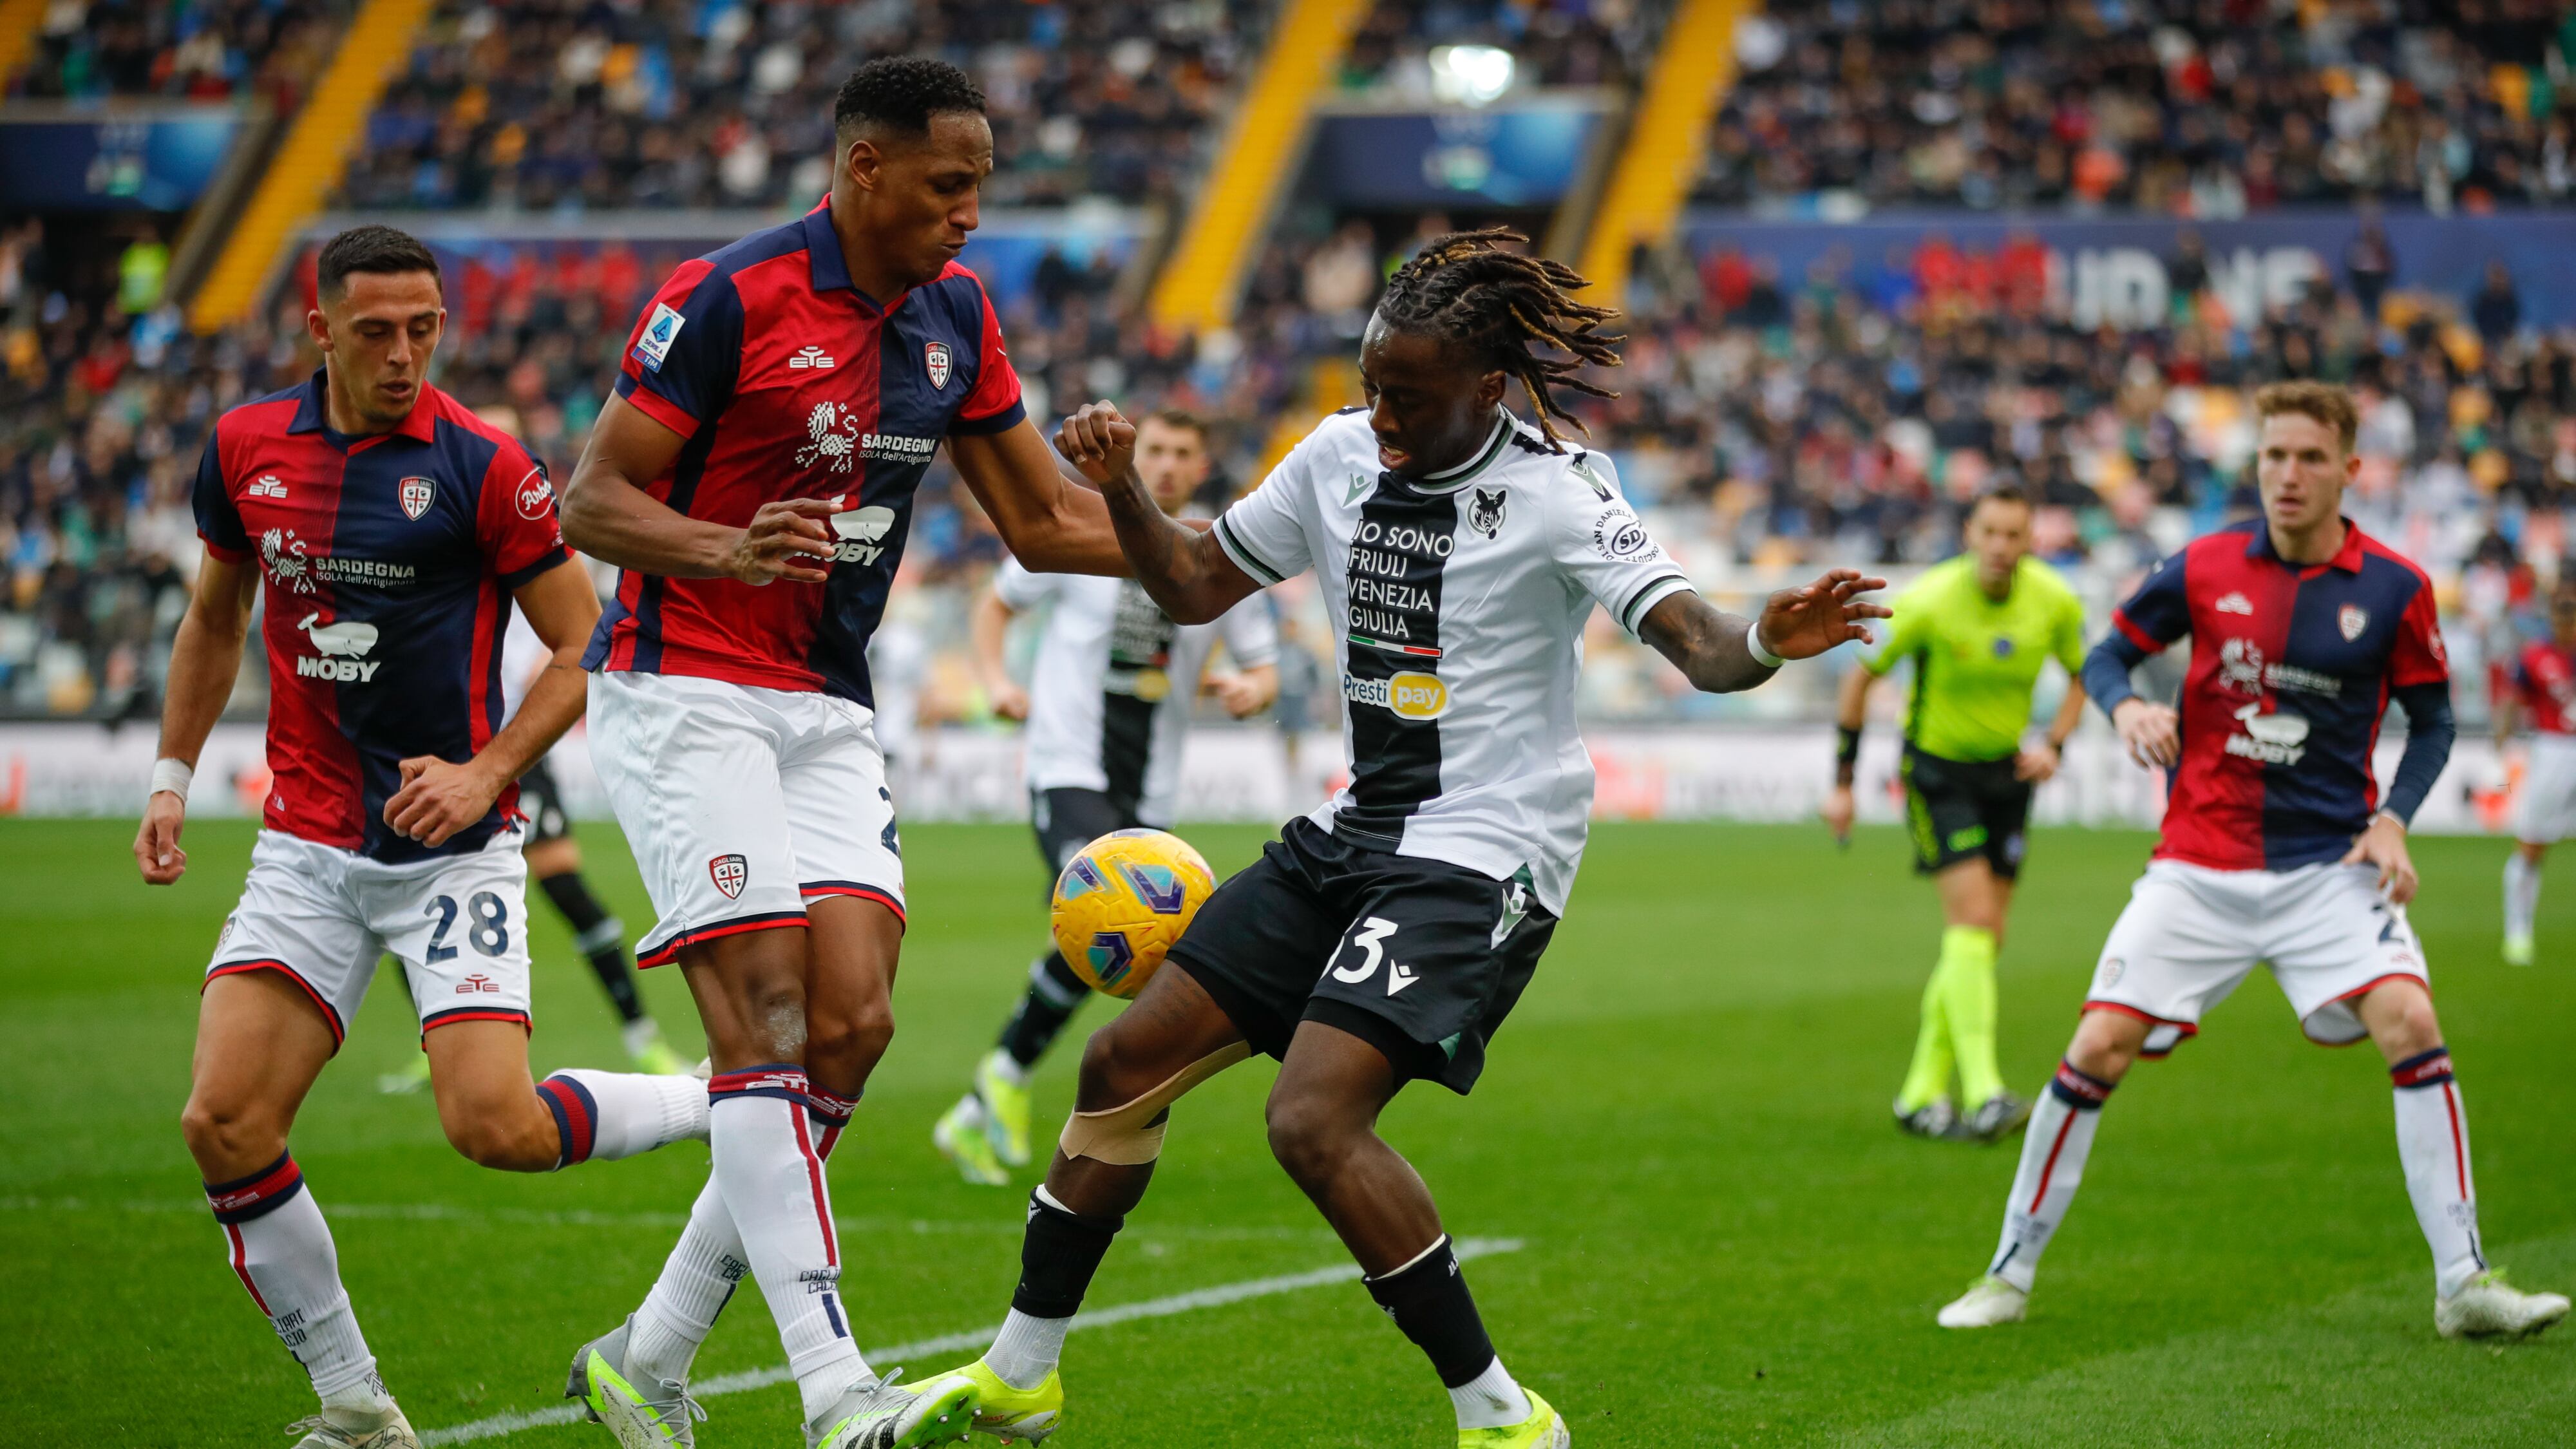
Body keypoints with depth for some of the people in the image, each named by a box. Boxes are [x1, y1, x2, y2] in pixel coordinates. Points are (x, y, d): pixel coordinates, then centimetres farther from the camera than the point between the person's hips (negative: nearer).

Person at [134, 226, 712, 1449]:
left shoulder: (481, 467, -10)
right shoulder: (244, 448, 4)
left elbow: (585, 644, -4)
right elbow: (214, 619, 21)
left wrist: (486, 773, -15)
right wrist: (172, 776, 15)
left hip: (452, 845, -4)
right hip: (306, 846, 4)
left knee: (498, 1128, -18)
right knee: (224, 1122, -10)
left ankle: (731, 1107, 9)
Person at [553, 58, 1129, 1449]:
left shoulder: (953, 314, 7)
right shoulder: (730, 298, -14)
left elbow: (1044, 522, 14)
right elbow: (590, 501, -13)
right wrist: (728, 549, -31)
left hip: (829, 711, 7)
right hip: (683, 695, -7)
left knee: (853, 1024, -5)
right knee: (768, 1023, -16)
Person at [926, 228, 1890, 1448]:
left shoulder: (1554, 492, -14)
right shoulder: (1340, 455, 5)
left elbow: (1697, 645, -24)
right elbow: (1193, 585, 18)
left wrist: (1768, 642, -46)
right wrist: (1121, 490, 0)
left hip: (1482, 856, -8)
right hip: (1353, 833, 8)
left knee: (1313, 1121, -24)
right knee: (1127, 1062, 8)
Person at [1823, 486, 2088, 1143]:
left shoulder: (2056, 602, -9)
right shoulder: (1928, 601, -20)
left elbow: (2081, 674, 9)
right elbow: (1862, 676, -7)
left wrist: (2052, 745, -8)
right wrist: (1842, 783, -5)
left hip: (2006, 770, 5)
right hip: (1937, 768, -5)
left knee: (1985, 938, 4)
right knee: (1972, 919, -19)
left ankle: (1922, 1094, 15)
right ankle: (1982, 1094, -23)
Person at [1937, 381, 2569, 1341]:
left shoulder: (2393, 589, -4)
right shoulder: (2204, 568, -3)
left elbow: (2431, 720, 7)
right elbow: (2107, 654, 10)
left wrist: (2392, 819, -9)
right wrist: (2126, 706, -13)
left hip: (2330, 866, -1)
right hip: (2198, 866, 1)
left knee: (2410, 1021, -21)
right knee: (2096, 1051, -6)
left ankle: (2463, 1284, -13)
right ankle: (2010, 1275, 11)